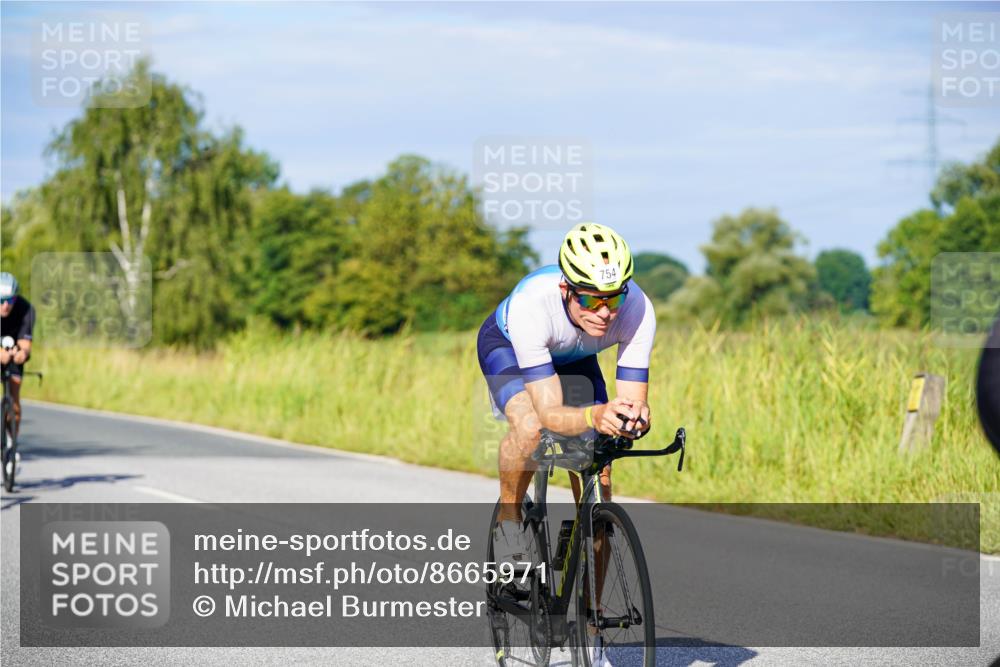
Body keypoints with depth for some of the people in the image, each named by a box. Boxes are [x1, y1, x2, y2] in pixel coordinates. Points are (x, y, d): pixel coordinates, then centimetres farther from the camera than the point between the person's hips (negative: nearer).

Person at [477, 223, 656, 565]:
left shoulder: (638, 310, -36)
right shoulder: (530, 305, -44)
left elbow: (633, 398, -31)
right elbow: (549, 413, -44)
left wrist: (635, 416, -56)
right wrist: (595, 416, -65)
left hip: (573, 357, 3)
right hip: (506, 345, -3)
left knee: (597, 472, -8)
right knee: (529, 426, -34)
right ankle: (508, 519, -6)